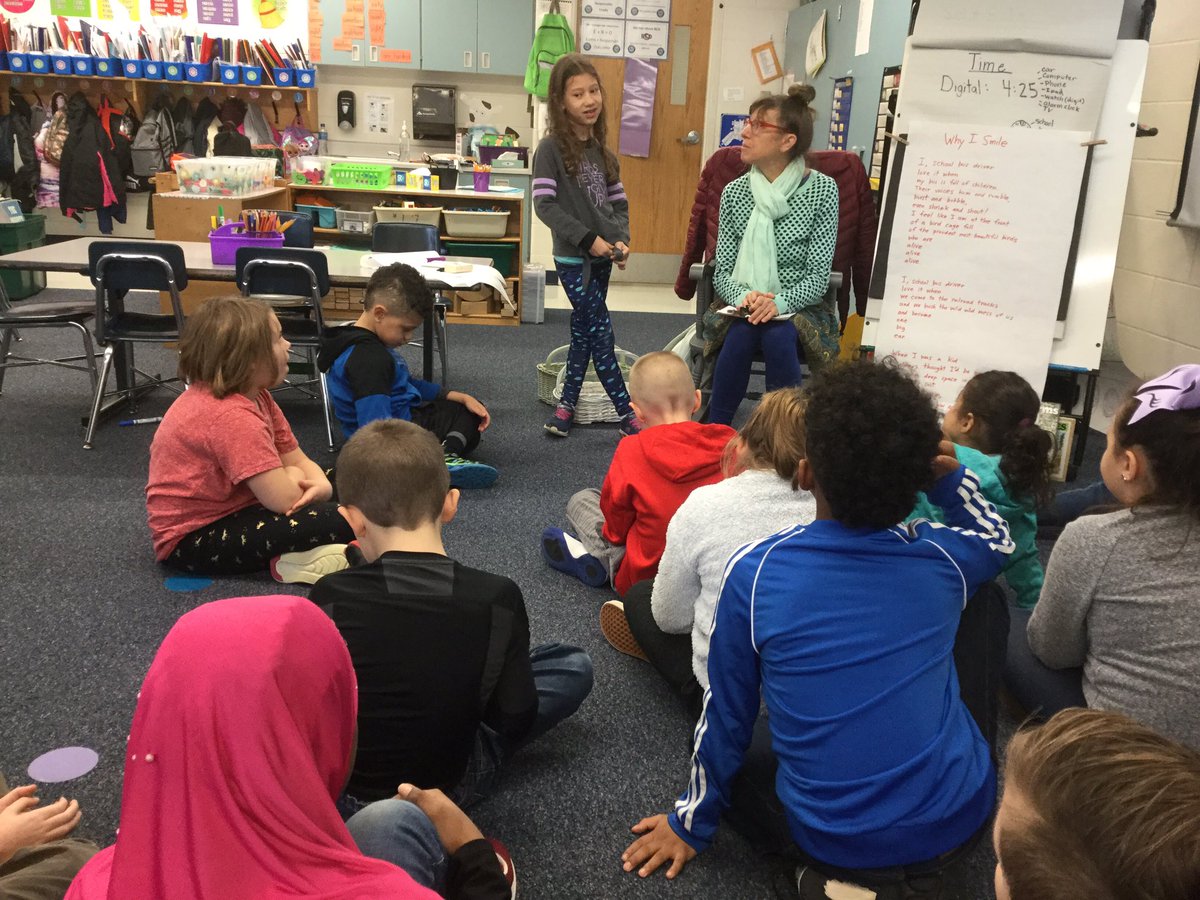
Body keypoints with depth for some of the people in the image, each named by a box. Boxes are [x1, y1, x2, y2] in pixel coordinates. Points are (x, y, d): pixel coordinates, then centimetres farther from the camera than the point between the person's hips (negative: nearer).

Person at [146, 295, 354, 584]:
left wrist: (320, 484, -18)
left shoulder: (255, 396, 4)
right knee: (339, 521, -25)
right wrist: (293, 476, -7)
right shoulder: (232, 416, -27)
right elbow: (284, 498, -30)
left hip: (227, 511, 11)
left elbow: (298, 461, 4)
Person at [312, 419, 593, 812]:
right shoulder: (496, 598, -19)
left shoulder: (331, 596, -19)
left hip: (342, 791, 2)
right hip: (453, 787, -2)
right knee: (573, 665, 12)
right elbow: (515, 718, -11)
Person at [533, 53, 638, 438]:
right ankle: (628, 415, 2)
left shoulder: (602, 150, 9)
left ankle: (567, 403, 25)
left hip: (602, 257, 6)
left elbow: (618, 201, 13)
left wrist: (621, 239, -6)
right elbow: (544, 205, -16)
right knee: (601, 334, -5)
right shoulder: (551, 148, -10)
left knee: (584, 331, 12)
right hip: (573, 258, -6)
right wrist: (587, 239, -20)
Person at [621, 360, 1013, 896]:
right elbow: (998, 539, 21)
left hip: (838, 838, -2)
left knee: (737, 751, 26)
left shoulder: (754, 571, -14)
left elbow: (726, 715, -2)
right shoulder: (942, 558, -6)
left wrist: (691, 821, 14)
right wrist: (948, 477, 2)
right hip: (962, 818, 3)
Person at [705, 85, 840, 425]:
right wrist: (743, 296, -21)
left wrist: (779, 302, -26)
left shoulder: (822, 190, -5)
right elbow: (722, 271, 1)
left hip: (800, 306, -1)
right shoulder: (734, 191, 3)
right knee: (742, 333, -31)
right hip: (742, 307, 2)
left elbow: (818, 275, -8)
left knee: (778, 335, -33)